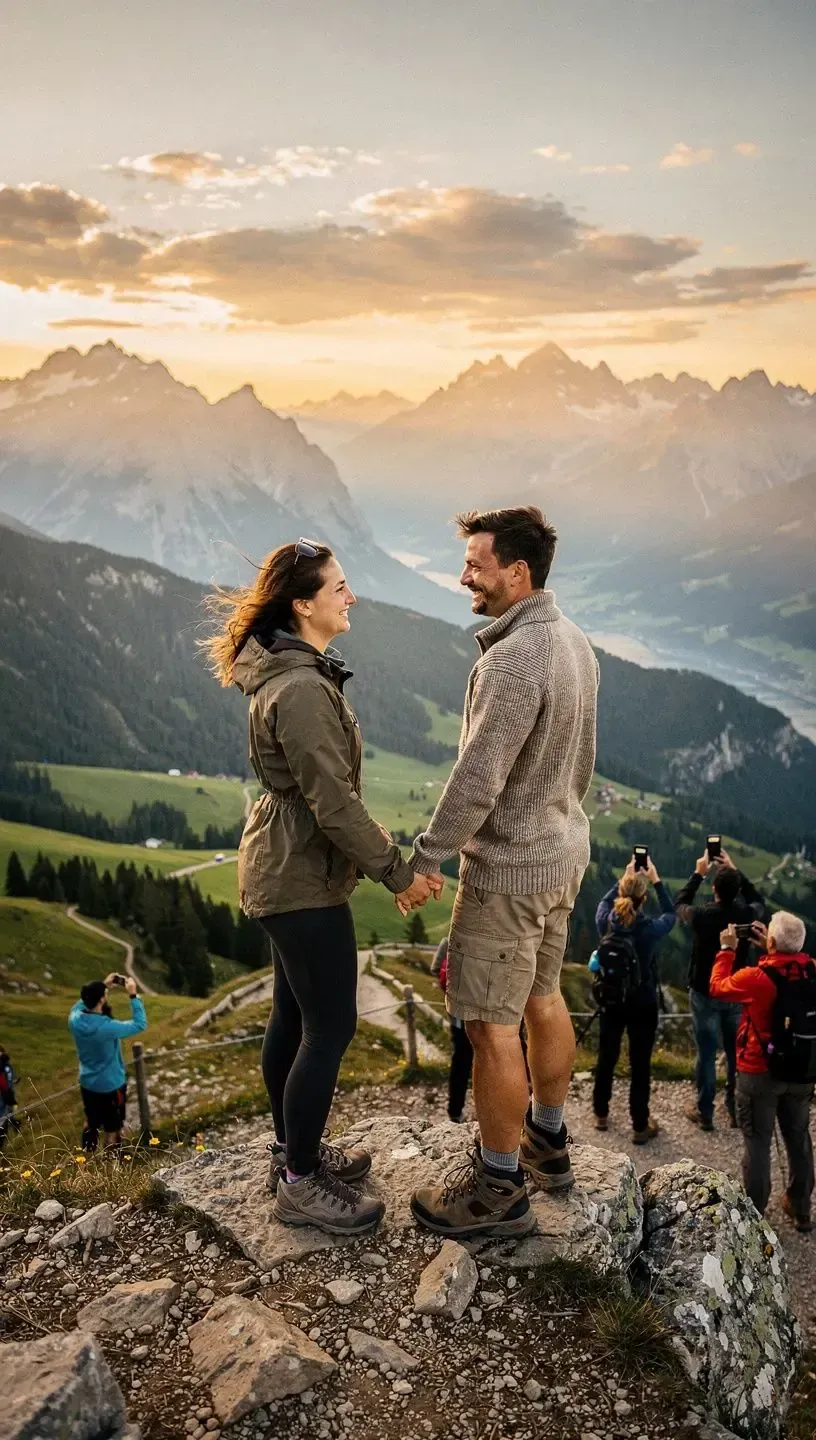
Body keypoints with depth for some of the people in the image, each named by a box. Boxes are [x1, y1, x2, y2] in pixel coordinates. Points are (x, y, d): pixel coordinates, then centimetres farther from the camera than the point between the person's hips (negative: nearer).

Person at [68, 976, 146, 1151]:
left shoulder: (74, 1019, -16)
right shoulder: (108, 1027, -34)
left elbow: (83, 1002, 9)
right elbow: (140, 1025, -19)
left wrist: (103, 985, 1)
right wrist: (133, 995, -18)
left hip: (87, 1084, 6)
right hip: (111, 1086, -6)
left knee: (90, 1123, 27)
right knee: (112, 1130, 14)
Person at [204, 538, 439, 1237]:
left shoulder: (291, 671, 9)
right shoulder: (302, 689, -24)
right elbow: (333, 802, -24)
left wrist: (372, 835, 18)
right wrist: (396, 872, -16)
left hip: (283, 868, 10)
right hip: (303, 878, -10)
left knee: (295, 1014, 19)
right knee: (331, 1026, 0)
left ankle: (295, 1150, 34)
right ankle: (300, 1184, 14)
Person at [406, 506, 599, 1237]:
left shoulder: (512, 661, -25)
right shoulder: (574, 641, 4)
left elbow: (476, 780, -25)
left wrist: (425, 859, -14)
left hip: (508, 868, -9)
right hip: (562, 855, 10)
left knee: (492, 1027, 2)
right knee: (542, 998, 21)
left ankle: (498, 1189, 15)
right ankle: (547, 1142, 38)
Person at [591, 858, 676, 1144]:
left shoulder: (606, 922, -15)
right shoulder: (651, 928, -22)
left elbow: (605, 901, 10)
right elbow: (671, 914, 1)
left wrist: (625, 877, 10)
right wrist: (656, 880, 5)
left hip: (611, 1000, 3)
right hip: (643, 1004, -3)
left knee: (606, 1058, 19)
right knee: (640, 1064, 7)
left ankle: (601, 1114, 33)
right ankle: (640, 1127, 17)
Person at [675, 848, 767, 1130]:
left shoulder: (701, 916, -20)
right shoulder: (748, 915, -14)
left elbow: (679, 903, 4)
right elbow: (758, 899, 12)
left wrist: (698, 874, 8)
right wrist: (735, 871, 10)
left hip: (705, 994, -2)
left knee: (706, 1054, 6)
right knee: (737, 1053, 15)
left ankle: (704, 1113, 16)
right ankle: (736, 1110, 26)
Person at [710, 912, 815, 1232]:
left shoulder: (754, 977, -24)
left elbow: (717, 986, -6)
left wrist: (727, 949, 3)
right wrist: (777, 947, 10)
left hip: (760, 1073, -5)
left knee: (757, 1142, 7)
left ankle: (753, 1214, 16)